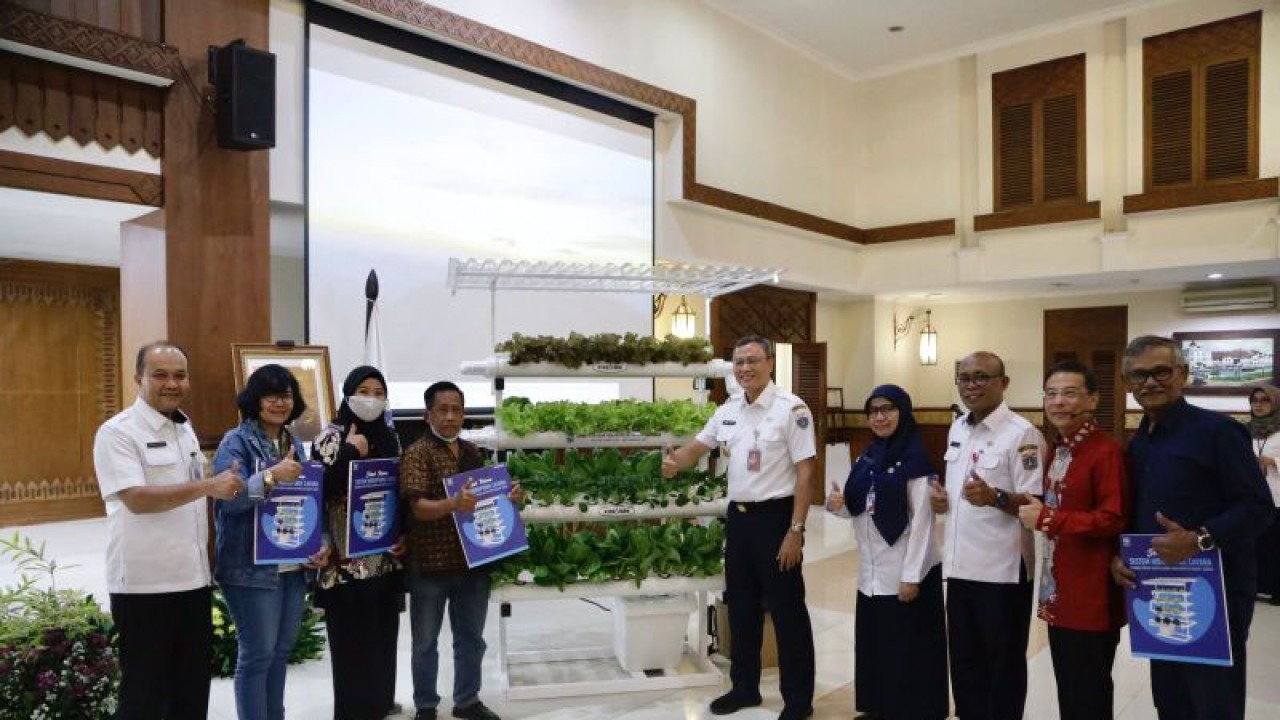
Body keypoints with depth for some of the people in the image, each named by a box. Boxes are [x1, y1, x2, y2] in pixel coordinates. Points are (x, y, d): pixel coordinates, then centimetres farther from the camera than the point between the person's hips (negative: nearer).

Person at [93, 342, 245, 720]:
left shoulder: (186, 429, 11)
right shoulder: (117, 432, -11)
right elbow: (137, 500, -22)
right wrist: (208, 485, -27)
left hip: (193, 579, 7)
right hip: (144, 584, -7)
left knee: (193, 688, 16)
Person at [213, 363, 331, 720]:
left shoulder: (294, 443, 11)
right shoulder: (236, 442, -8)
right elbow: (228, 498, -20)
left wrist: (323, 542, 1)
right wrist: (271, 475, -34)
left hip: (293, 566, 7)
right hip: (251, 567, -6)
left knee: (281, 652, 15)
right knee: (257, 654, 0)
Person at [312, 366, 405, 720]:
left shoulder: (390, 437, 10)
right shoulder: (332, 436, -5)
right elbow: (321, 489, -17)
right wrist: (350, 453, -20)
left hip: (386, 555, 5)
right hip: (348, 557, -5)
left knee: (383, 630, 13)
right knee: (352, 636, 1)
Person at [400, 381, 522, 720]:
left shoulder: (473, 453, 9)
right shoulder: (417, 453, -10)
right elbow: (418, 508, -20)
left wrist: (510, 497, -2)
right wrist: (453, 504, -39)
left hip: (473, 561, 5)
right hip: (430, 564, -5)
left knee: (471, 638, 17)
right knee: (426, 641, 11)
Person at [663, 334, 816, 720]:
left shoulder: (791, 408, -13)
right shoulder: (728, 410, 7)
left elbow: (805, 472, -15)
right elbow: (699, 445, 18)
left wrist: (796, 530, -18)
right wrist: (675, 463, -5)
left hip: (775, 516, -7)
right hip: (738, 515, 7)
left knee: (786, 608, 3)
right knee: (741, 606, 16)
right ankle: (744, 687, 33)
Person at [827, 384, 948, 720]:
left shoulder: (916, 459, -12)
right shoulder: (868, 457, 9)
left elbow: (921, 521, -15)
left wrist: (912, 576, -17)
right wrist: (838, 505, -8)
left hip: (904, 570, -7)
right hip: (872, 569, 7)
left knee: (908, 647, 3)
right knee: (874, 641, 15)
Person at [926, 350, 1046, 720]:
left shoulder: (1022, 433, -14)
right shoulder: (957, 428, 10)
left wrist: (995, 498, -33)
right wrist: (939, 494, 2)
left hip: (1002, 570, -7)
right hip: (960, 565, 7)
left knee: (1002, 666, 9)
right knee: (964, 662, 19)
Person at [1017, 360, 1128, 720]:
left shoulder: (1107, 451, -17)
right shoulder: (1057, 450, 11)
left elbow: (1113, 519, -23)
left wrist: (1046, 519, -20)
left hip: (1092, 597, -8)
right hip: (1059, 593, 8)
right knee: (1067, 690, 20)